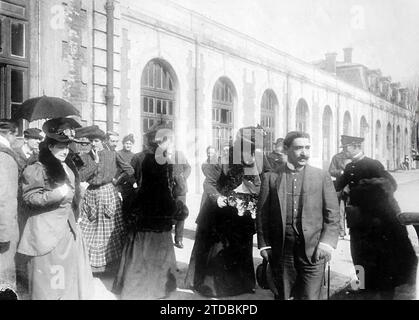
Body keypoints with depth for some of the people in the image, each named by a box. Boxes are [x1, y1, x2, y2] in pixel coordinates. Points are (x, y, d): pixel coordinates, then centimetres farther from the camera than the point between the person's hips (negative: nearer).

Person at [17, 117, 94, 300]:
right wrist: (56, 193, -20)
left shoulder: (68, 167, 14)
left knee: (70, 270, 9)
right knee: (49, 274, -1)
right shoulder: (36, 170, -8)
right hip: (47, 230, -7)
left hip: (68, 226, 7)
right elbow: (30, 198, -14)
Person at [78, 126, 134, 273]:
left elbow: (129, 170, 5)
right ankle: (91, 261, 17)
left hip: (109, 193, -2)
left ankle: (112, 259, 9)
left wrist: (119, 180, -1)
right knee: (89, 230, 4)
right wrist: (95, 162, -11)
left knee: (111, 230, -1)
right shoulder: (84, 157, 4)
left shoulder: (112, 155, 0)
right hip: (91, 195, 2)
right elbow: (82, 177, -8)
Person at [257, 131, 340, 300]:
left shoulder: (322, 176, 5)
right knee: (282, 295, 11)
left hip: (313, 250, 0)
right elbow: (262, 214, 5)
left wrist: (327, 242, -9)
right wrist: (264, 245, -2)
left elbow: (333, 214, 3)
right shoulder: (271, 177, 5)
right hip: (281, 250, 1)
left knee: (310, 296, 1)